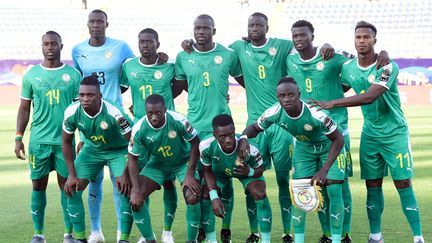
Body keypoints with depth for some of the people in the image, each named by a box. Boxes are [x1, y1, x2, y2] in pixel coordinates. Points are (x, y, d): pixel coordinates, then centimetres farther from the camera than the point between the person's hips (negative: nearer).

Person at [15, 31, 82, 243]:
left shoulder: (73, 75, 2)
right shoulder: (31, 75, 5)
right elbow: (24, 109, 9)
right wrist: (18, 138, 2)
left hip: (65, 140, -1)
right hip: (38, 140, 1)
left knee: (66, 185, 3)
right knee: (38, 186, 5)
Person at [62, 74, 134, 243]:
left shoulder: (113, 113, -34)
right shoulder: (72, 113, -22)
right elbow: (67, 142, -5)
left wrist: (125, 174, -25)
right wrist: (72, 175, -7)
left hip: (118, 150, -4)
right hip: (92, 150, 4)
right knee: (72, 189, -5)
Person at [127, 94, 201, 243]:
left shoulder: (178, 120, -30)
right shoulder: (139, 129, -24)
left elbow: (195, 143, -16)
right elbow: (133, 158, -14)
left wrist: (190, 175, -19)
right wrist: (136, 190, -21)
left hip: (183, 162, -2)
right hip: (158, 164, 2)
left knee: (192, 198, -22)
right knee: (135, 198, -14)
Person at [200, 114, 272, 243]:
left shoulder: (249, 149, -42)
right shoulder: (206, 146, -38)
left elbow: (260, 170, -20)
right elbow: (207, 171, -16)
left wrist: (249, 172, -46)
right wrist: (214, 197, -25)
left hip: (248, 170, -2)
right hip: (219, 171, 2)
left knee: (260, 195, -23)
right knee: (204, 196, -13)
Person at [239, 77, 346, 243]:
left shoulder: (315, 114, -39)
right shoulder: (274, 113, -27)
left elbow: (338, 139, -28)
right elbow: (254, 128, -8)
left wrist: (324, 170, -33)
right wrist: (244, 138, -32)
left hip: (328, 147, -3)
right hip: (303, 147, 3)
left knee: (334, 191, -10)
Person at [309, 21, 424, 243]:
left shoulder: (387, 66, -20)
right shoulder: (348, 68, -1)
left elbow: (370, 97, -33)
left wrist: (331, 104, -35)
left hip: (394, 133, -5)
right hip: (370, 134, 5)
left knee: (403, 184, -6)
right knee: (373, 185, 5)